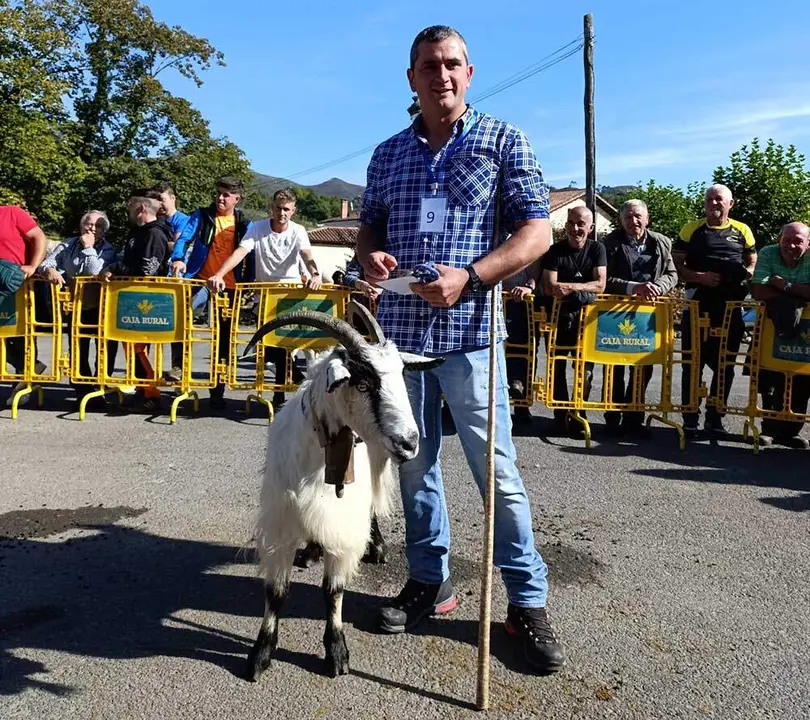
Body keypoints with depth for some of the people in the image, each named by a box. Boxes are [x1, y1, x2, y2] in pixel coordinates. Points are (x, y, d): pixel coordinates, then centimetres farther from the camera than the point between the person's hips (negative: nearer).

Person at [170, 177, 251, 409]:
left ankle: (217, 392, 15)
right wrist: (178, 258, -25)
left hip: (229, 286, 0)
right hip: (200, 279, 0)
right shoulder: (202, 216, 6)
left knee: (223, 339, 5)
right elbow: (184, 237, -6)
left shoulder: (244, 224, 7)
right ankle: (178, 366, -6)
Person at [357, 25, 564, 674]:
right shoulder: (388, 154, 14)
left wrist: (468, 277, -17)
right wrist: (370, 255, -4)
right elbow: (369, 226, 21)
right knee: (414, 462, 11)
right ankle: (429, 580, 29)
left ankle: (528, 602, 14)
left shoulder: (503, 141, 3)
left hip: (469, 330, -4)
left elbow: (537, 232, -3)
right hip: (399, 328, 5)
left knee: (497, 470, -2)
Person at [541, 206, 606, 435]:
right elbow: (550, 288, -10)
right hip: (559, 316, 0)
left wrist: (569, 287, -21)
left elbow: (600, 285, -8)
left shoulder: (597, 249, 3)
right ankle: (560, 415, 9)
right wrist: (582, 290, -23)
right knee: (557, 367, 1)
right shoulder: (555, 251, 0)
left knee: (585, 369, 0)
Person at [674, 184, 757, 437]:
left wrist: (745, 275, -6)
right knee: (693, 364, 1)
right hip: (698, 304, -2)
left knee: (725, 365, 8)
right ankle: (690, 419, 9)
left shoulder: (742, 231, 9)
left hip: (731, 306, 2)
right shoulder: (691, 229, 3)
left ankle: (715, 418, 20)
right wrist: (701, 277, -14)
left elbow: (753, 263, 16)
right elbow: (676, 265, 1)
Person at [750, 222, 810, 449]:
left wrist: (787, 287, -24)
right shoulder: (768, 254, -11)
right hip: (772, 325, -1)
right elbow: (758, 292, -23)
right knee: (769, 381, -2)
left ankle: (788, 430, 15)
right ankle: (770, 427, 13)